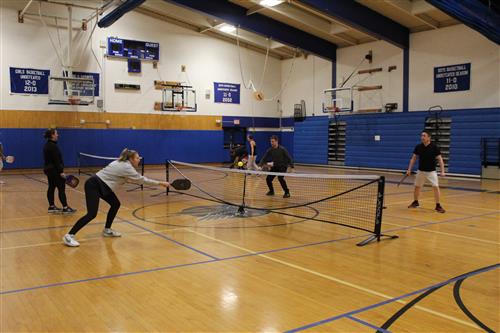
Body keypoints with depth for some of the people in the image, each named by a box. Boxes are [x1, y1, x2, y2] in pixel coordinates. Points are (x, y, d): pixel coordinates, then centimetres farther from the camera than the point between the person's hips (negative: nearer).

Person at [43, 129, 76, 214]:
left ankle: (52, 206, 16)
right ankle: (65, 208, -7)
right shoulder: (53, 146, -18)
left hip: (49, 169, 10)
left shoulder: (47, 145, 13)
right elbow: (56, 160, -22)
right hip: (54, 170, -10)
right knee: (61, 188, -8)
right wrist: (61, 171, -22)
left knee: (51, 187, 12)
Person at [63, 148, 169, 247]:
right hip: (93, 186, -10)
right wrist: (160, 183, -8)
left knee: (115, 204, 11)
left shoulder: (122, 163, 11)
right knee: (92, 214, -15)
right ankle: (69, 236, -12)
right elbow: (141, 179, -13)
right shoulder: (127, 167, -16)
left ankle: (107, 230, 23)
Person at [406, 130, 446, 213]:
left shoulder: (434, 147, -12)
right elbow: (413, 158, 5)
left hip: (431, 171, -3)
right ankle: (415, 202, 34)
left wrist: (442, 171, -18)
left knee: (436, 187, -14)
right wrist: (409, 169, 0)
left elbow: (440, 159, -10)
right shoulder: (418, 147, -3)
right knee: (417, 187, 11)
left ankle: (438, 206, -3)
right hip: (421, 171, 3)